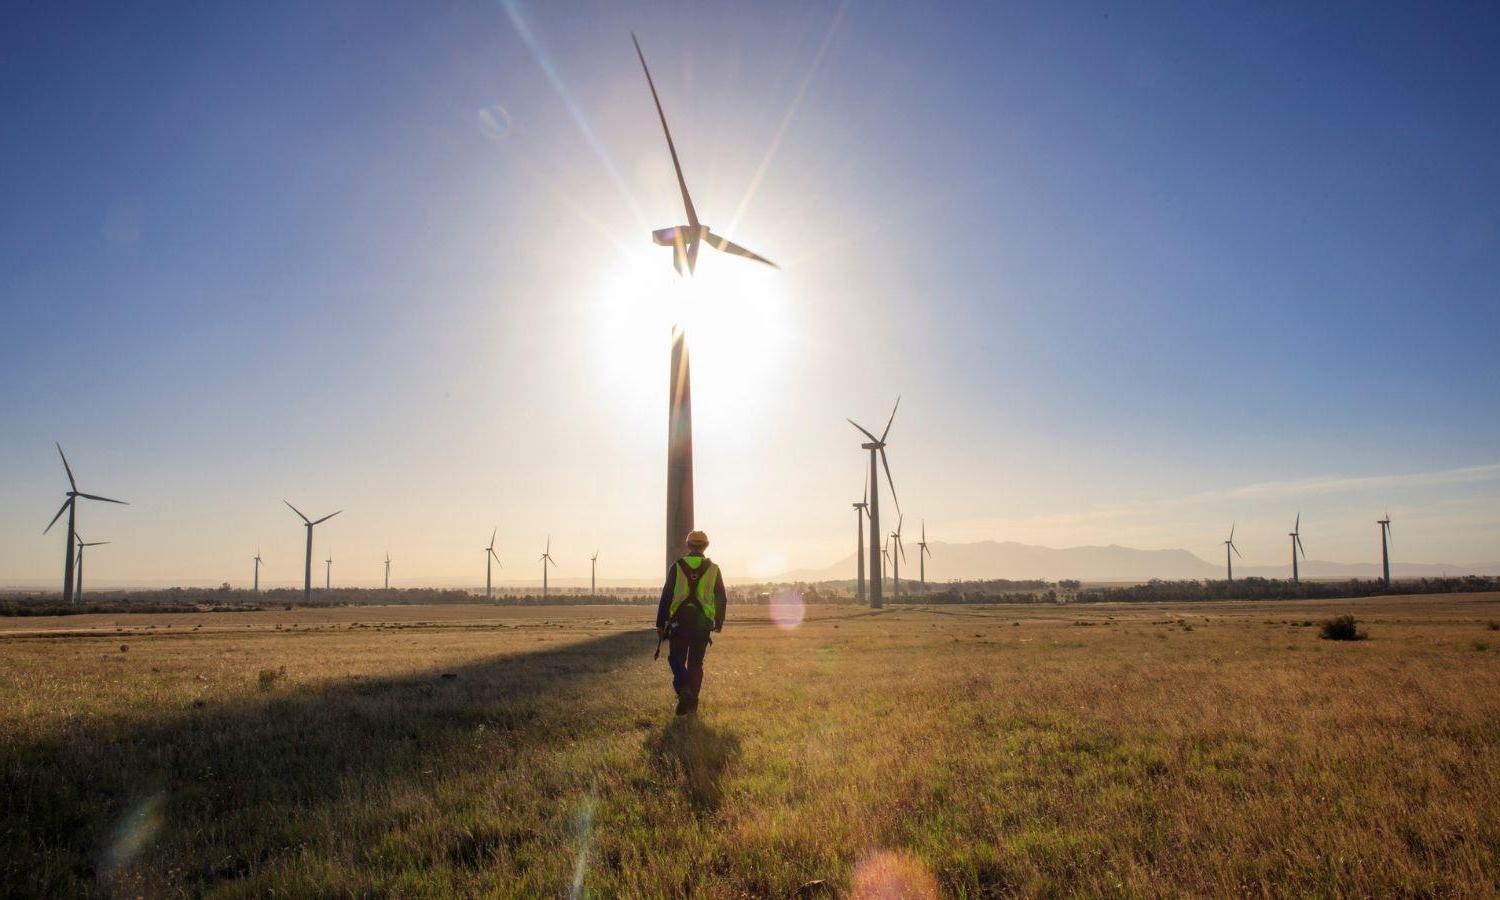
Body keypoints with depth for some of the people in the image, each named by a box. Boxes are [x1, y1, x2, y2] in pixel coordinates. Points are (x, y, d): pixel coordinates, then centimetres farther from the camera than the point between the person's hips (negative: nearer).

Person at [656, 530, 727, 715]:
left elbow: (666, 596, -3)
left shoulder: (677, 567, -2)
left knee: (677, 659, 10)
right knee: (695, 663, 12)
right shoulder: (713, 569, 3)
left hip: (679, 622, -1)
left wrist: (660, 623, 2)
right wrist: (718, 624, 18)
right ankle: (692, 702, 11)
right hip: (703, 624, 1)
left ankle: (683, 688, -15)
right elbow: (721, 599, 7)